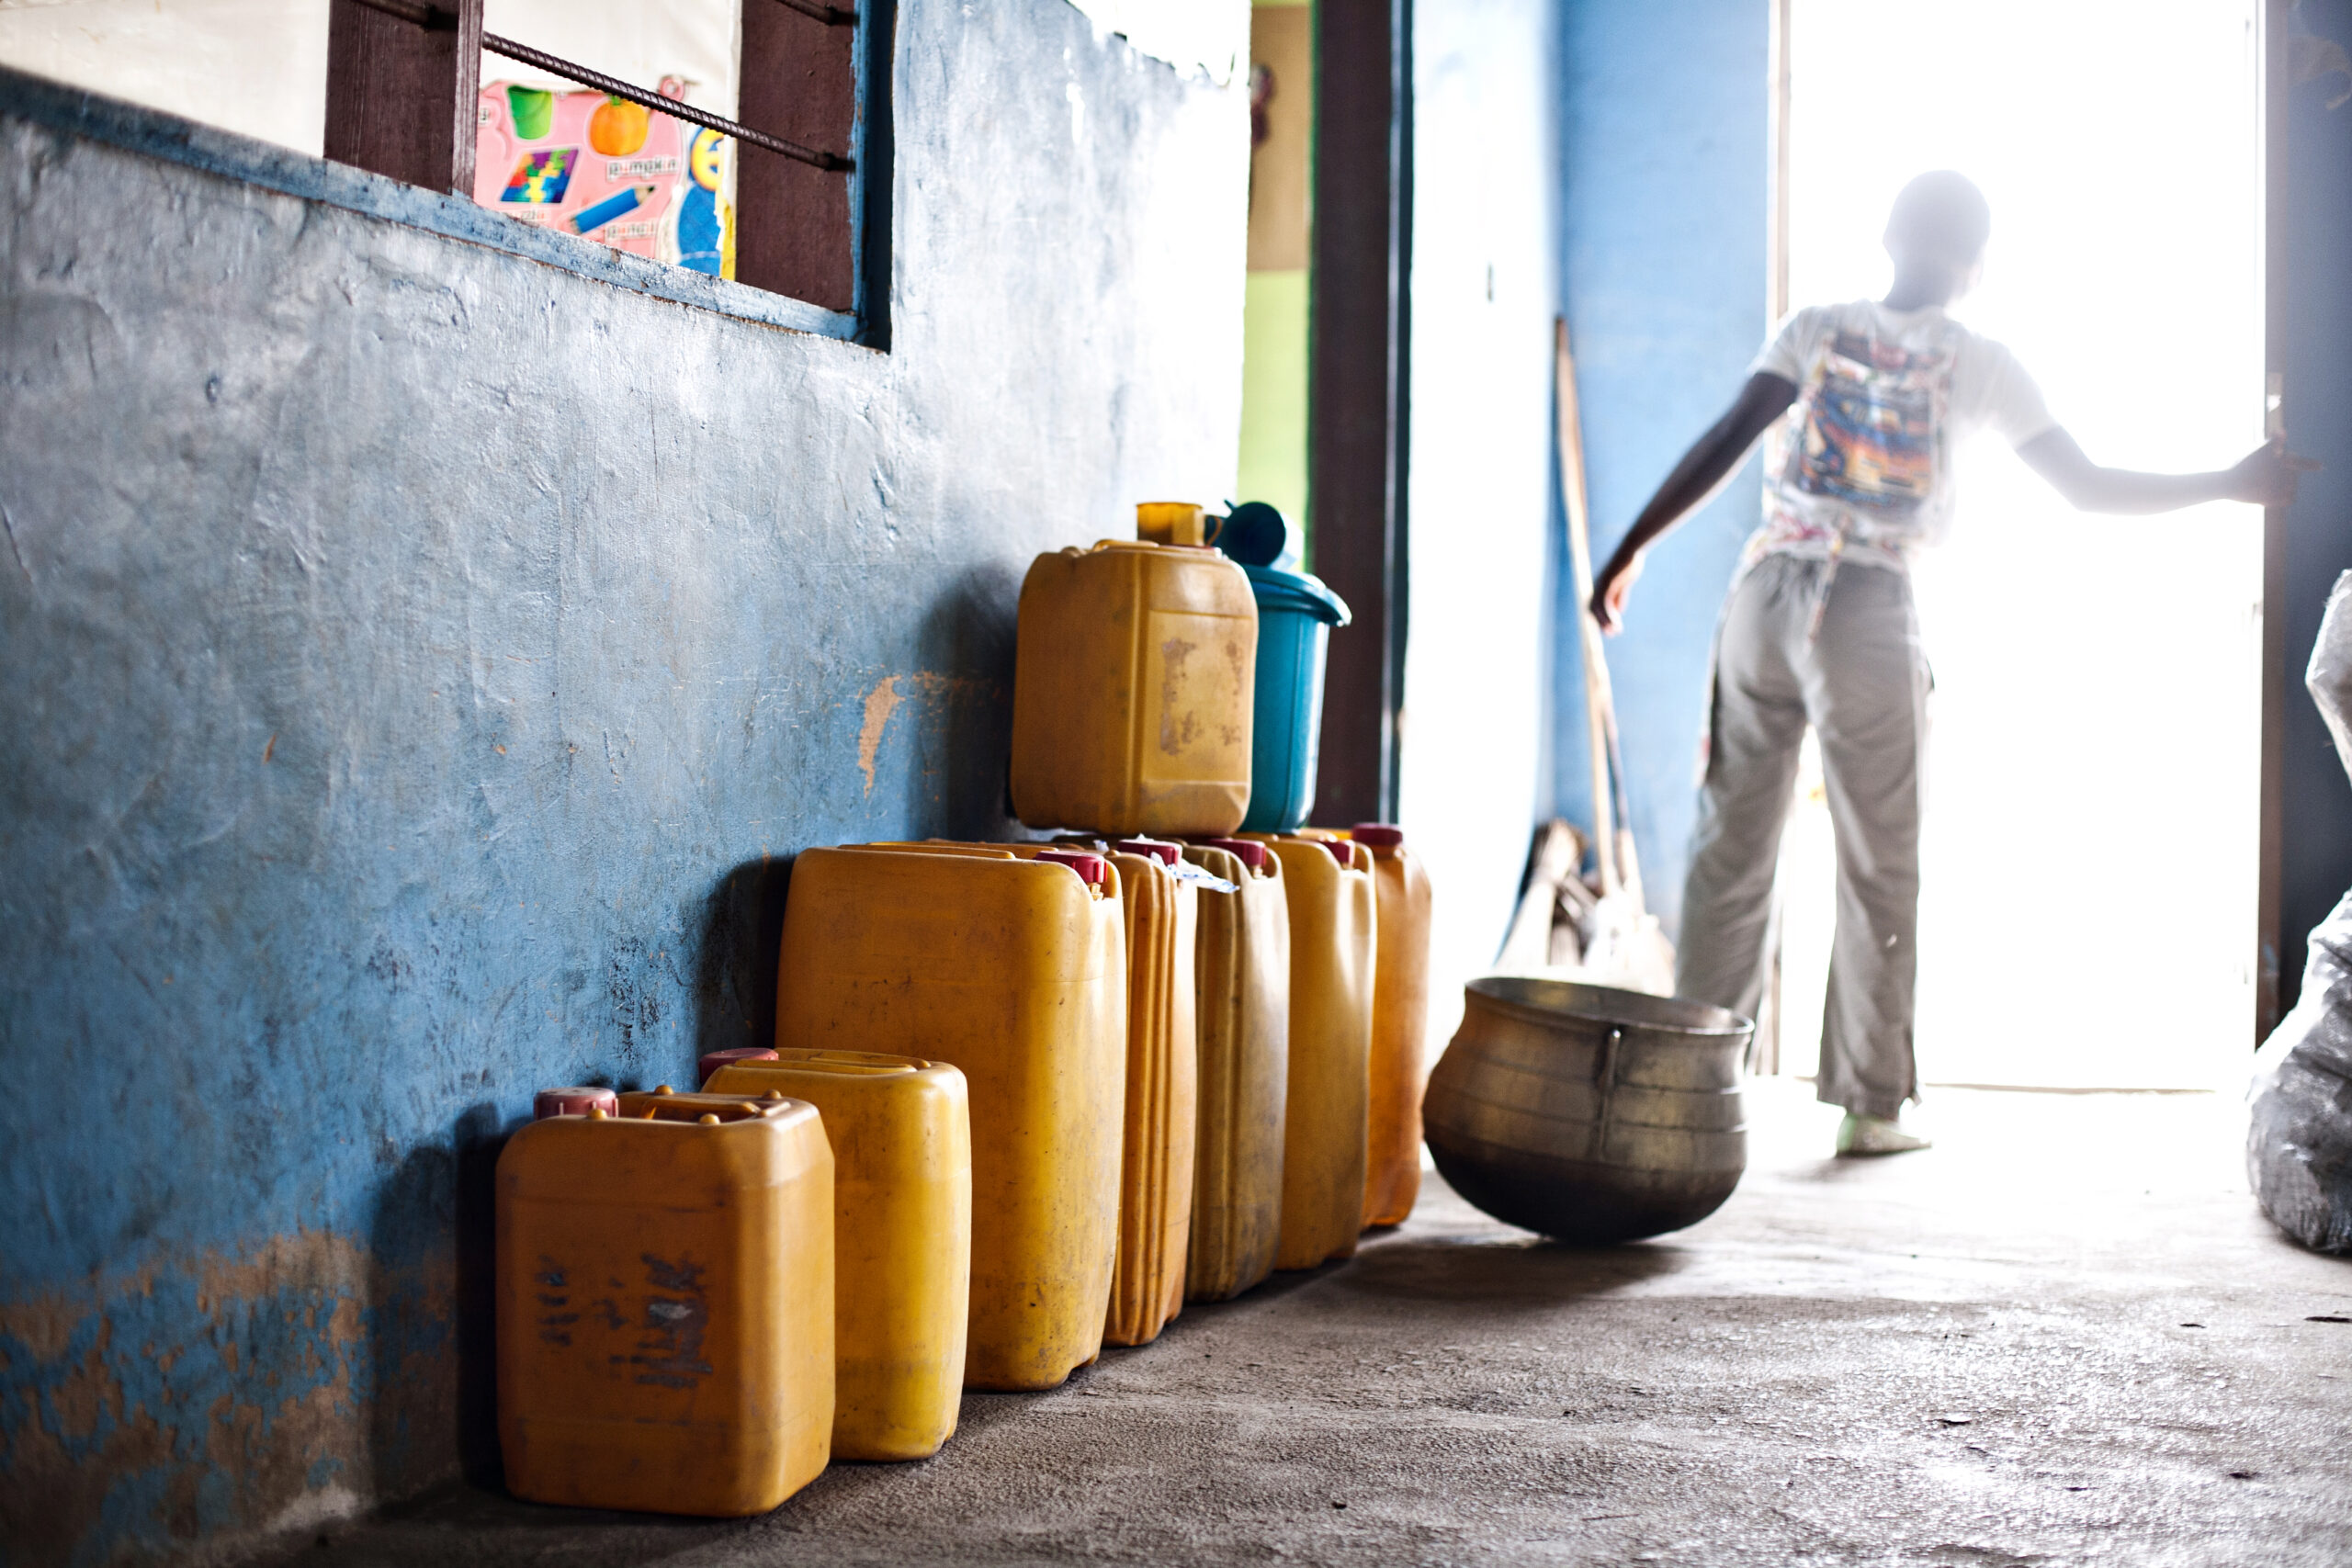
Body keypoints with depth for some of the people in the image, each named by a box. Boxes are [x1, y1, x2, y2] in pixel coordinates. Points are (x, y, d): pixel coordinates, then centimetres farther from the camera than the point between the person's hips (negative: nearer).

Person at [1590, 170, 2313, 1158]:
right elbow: (2087, 488, 4)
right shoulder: (1980, 364, 3)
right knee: (1879, 869, 7)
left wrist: (1631, 549, -2)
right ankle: (1870, 1104, 10)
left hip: (1767, 591, 3)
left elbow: (1725, 444, -4)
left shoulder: (1816, 329, 7)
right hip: (1868, 613, -2)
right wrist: (2230, 486, 14)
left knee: (1729, 847, 9)